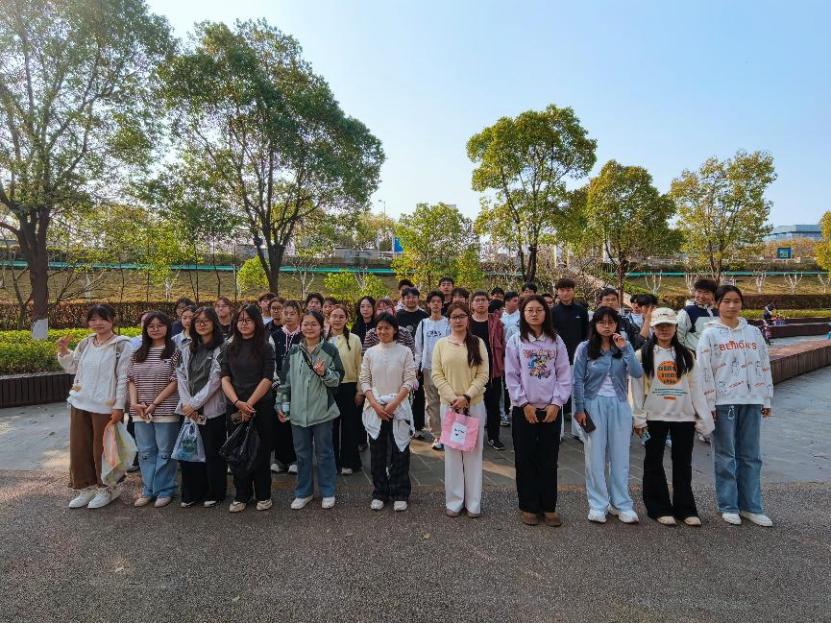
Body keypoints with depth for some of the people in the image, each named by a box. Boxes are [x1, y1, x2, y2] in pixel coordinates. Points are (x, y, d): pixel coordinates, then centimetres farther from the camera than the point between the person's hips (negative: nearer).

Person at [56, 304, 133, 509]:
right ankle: (86, 487, 29)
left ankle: (106, 488, 23)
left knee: (102, 449, 5)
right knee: (78, 447, 13)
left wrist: (118, 406, -15)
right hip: (80, 403, 6)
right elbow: (72, 367, 21)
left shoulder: (122, 345, -10)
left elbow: (123, 378, -12)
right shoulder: (85, 343, 8)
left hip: (105, 406, -6)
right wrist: (63, 351, 3)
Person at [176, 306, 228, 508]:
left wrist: (195, 403, -12)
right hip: (189, 410, 5)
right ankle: (192, 493, 24)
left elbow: (215, 379, -11)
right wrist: (186, 403, -6)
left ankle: (215, 493, 20)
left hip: (213, 409, -5)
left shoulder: (222, 348, -5)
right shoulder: (187, 348, 13)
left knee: (212, 452, 4)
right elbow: (181, 376, 7)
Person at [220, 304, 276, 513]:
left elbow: (267, 379, -8)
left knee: (261, 451, 5)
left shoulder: (265, 347, -2)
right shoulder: (230, 348, 8)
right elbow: (225, 378, 2)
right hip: (235, 408, 3)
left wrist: (249, 404, -14)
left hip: (261, 406, -3)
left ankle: (263, 495, 20)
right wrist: (238, 402, -12)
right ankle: (241, 495, 23)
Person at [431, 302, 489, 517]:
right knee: (452, 452, 7)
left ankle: (473, 502, 18)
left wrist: (466, 397, -14)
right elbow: (437, 374, -1)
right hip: (449, 404, 1)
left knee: (473, 452, 6)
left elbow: (483, 375, -4)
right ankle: (454, 501, 18)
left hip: (474, 404, 0)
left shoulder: (478, 343, 1)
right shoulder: (441, 344, 3)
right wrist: (452, 398, -11)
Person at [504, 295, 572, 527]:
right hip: (524, 409, -1)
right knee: (525, 460, 6)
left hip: (551, 409, 1)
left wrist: (556, 403, -7)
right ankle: (528, 506, 19)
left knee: (549, 460, 8)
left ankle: (549, 506, 21)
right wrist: (524, 404, -9)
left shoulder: (556, 341, 4)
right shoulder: (516, 341, -1)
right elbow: (511, 377, -4)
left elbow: (564, 375, 2)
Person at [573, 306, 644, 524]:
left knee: (620, 456, 8)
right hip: (594, 405, -2)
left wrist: (625, 349, -17)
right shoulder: (585, 348, -3)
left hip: (619, 405, 2)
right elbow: (578, 380, -3)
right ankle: (598, 505, 13)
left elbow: (638, 373, -9)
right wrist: (579, 409, -7)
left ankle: (622, 504, 20)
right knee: (595, 456, 3)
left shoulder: (624, 347, 4)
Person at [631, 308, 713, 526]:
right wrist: (639, 418, -6)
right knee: (654, 462, 6)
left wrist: (704, 417, 0)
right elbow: (637, 388, -3)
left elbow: (696, 387, 5)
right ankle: (659, 508, 17)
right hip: (655, 416, -2)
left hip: (684, 417, 2)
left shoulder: (686, 355, 7)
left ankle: (685, 509, 21)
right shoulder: (643, 355, -1)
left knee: (683, 463, 10)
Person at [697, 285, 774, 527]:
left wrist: (766, 400, 9)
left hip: (751, 401, 4)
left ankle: (751, 506, 20)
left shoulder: (753, 332, 10)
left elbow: (764, 367, 12)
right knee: (725, 456, 4)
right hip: (724, 401, -4)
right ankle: (728, 506, 14)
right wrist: (709, 404, -10)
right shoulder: (710, 334, -2)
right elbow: (705, 371, -6)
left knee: (751, 455, 10)